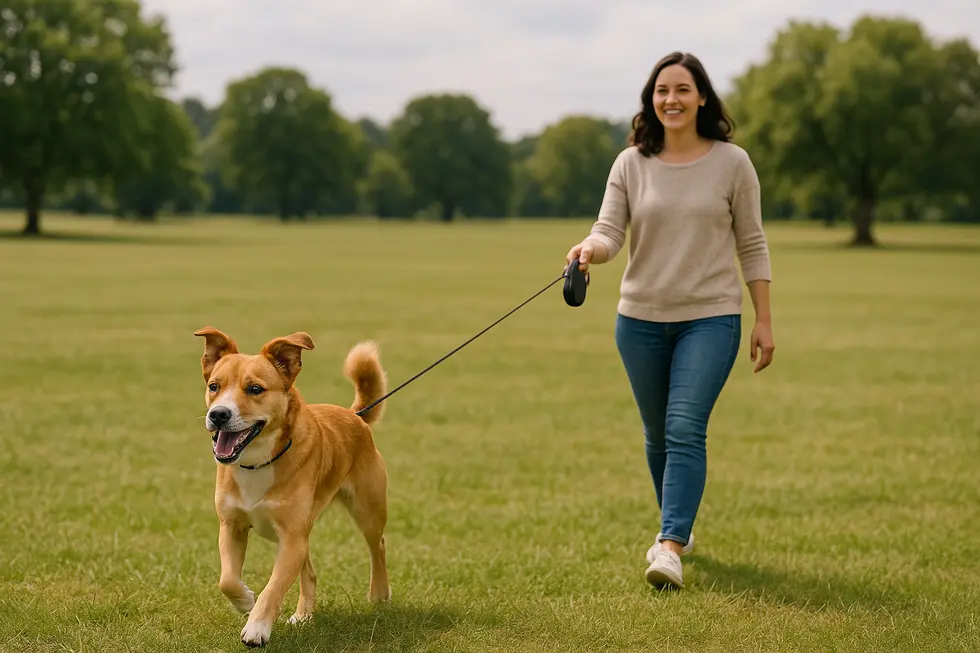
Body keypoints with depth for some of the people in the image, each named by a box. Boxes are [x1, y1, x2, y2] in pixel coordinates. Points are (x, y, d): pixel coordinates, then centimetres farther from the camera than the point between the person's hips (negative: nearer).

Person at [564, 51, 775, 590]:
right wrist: (590, 249, -30)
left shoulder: (732, 163, -2)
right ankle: (678, 524, 35)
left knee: (685, 430, -16)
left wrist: (764, 321, 1)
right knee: (657, 435, 14)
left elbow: (752, 245, 2)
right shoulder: (631, 164, 2)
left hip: (710, 318, -3)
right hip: (641, 318, 3)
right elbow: (609, 231, -6)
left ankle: (670, 548, -20)